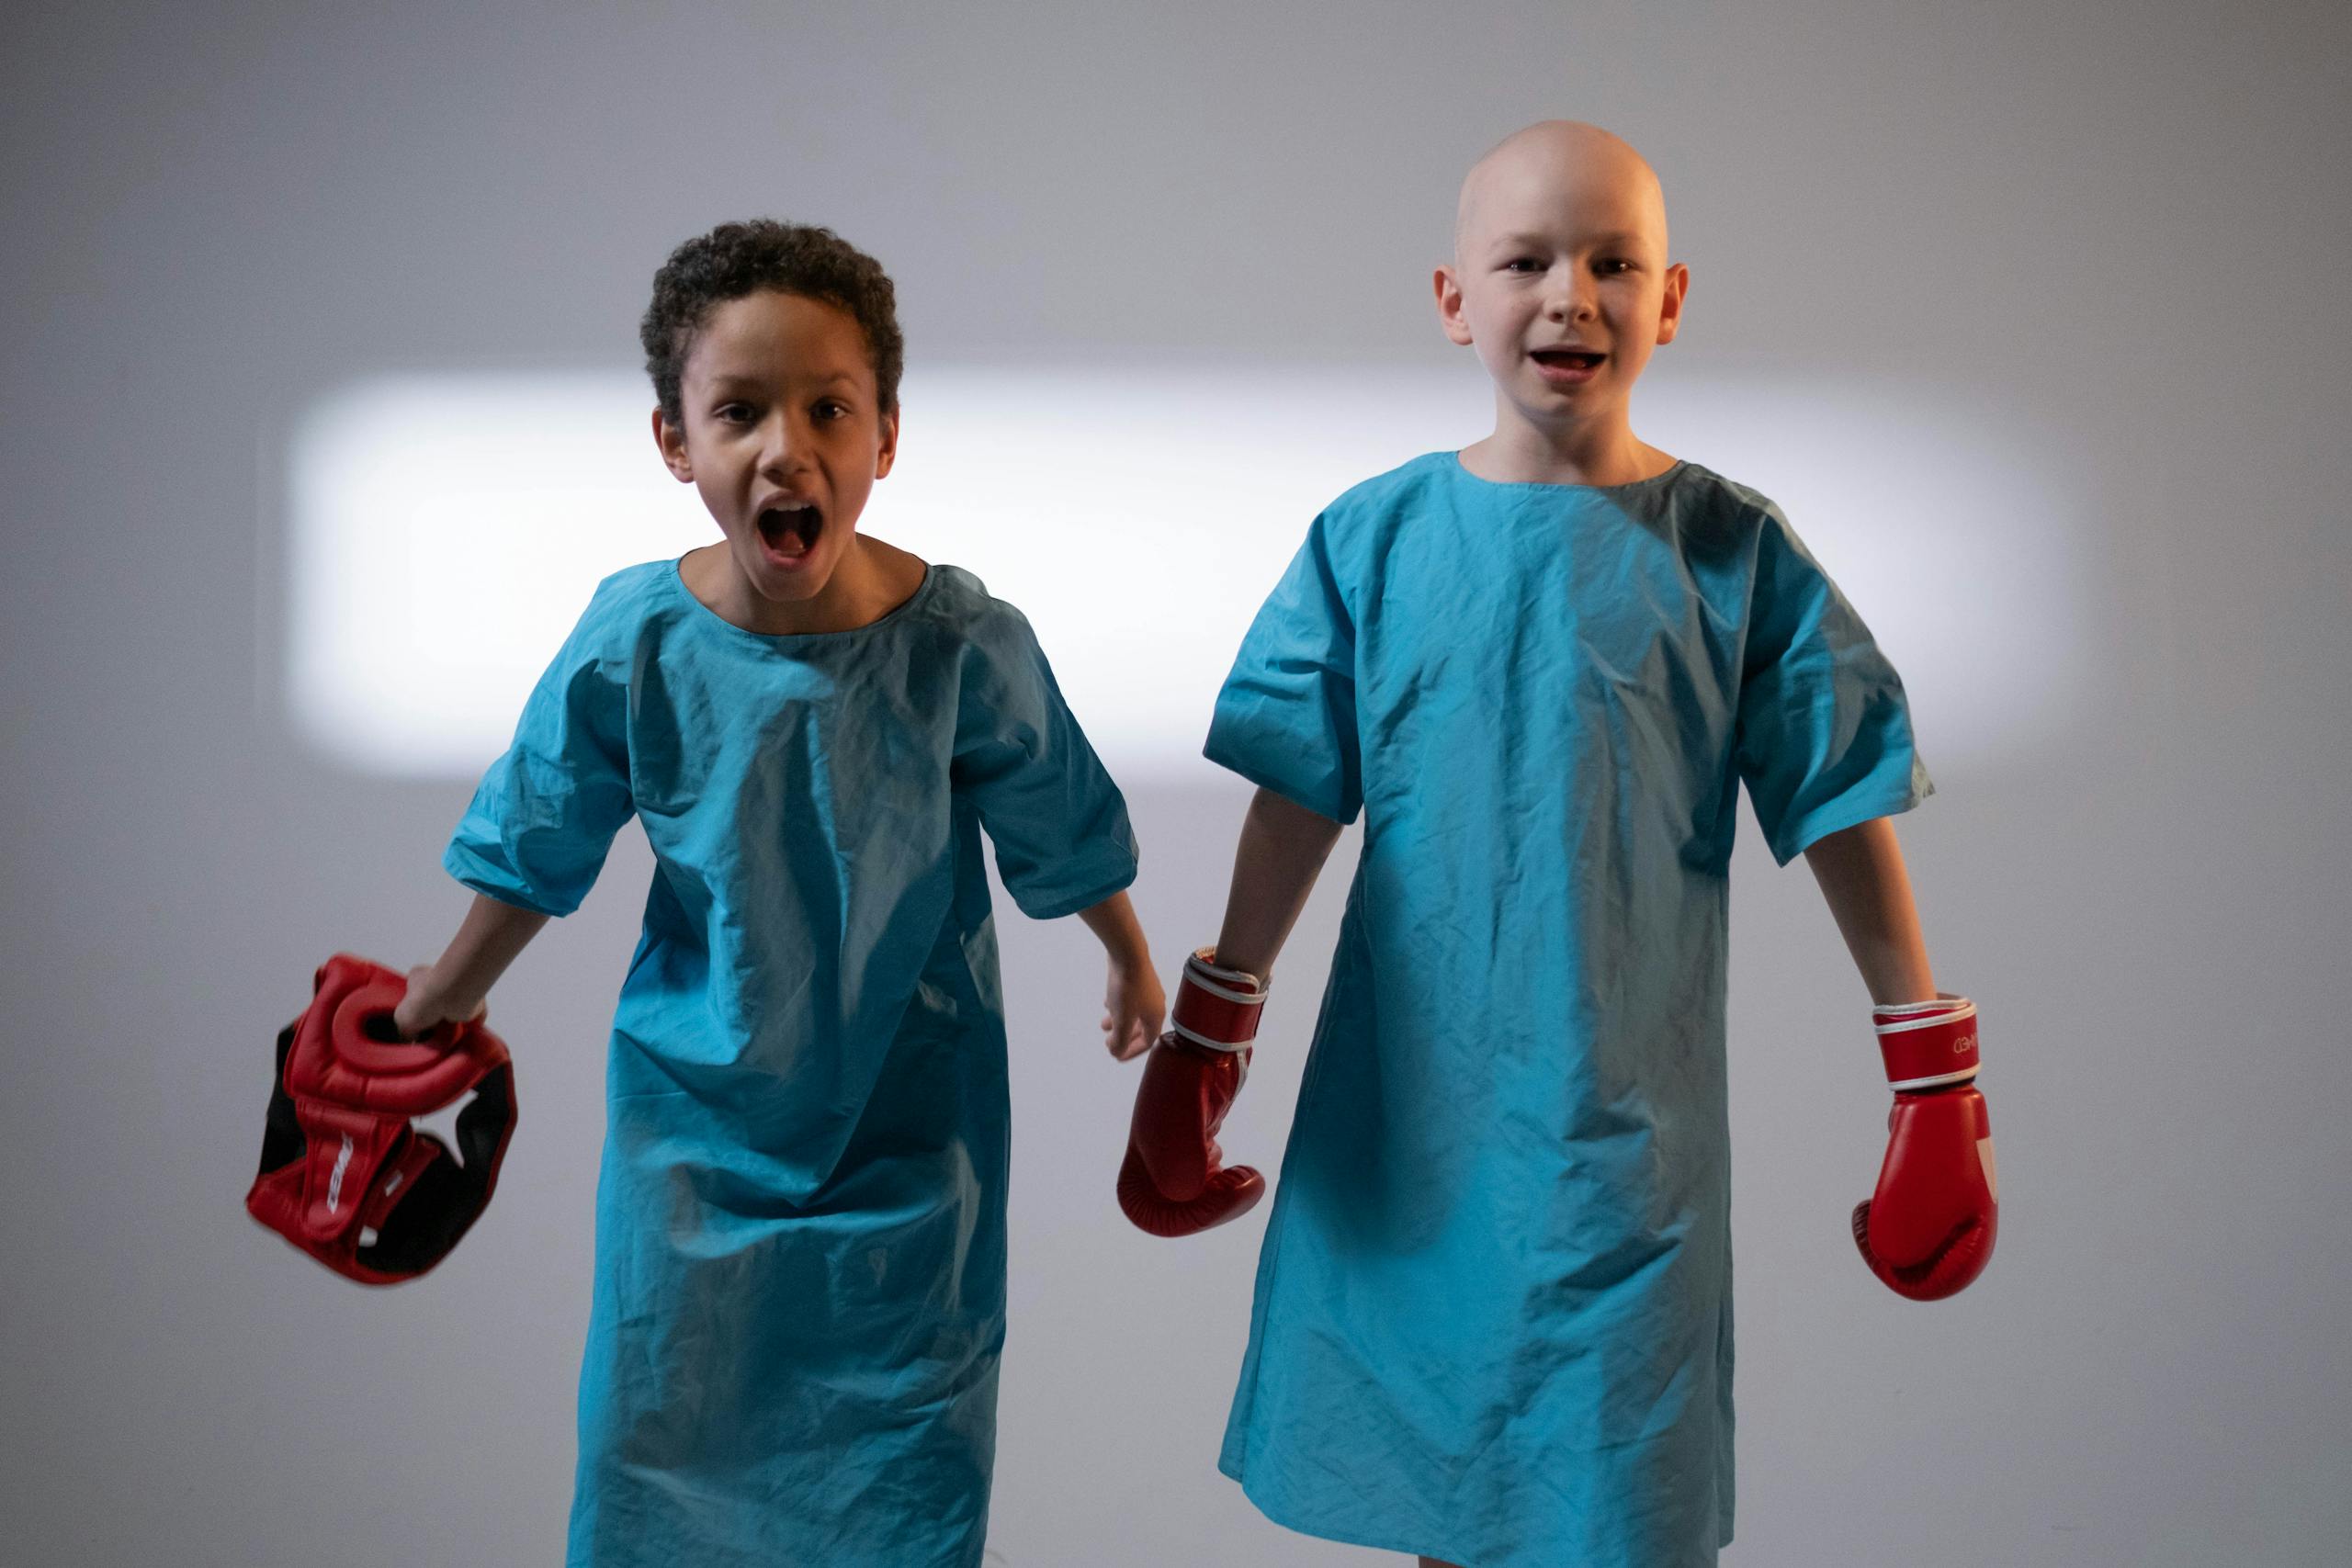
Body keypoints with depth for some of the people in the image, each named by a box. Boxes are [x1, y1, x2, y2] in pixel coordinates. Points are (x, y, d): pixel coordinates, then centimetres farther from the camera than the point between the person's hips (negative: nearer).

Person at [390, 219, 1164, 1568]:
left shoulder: (964, 645, -18)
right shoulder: (632, 647, -15)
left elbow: (1066, 835, -1)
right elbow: (535, 856, 2)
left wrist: (1134, 965, 14)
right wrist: (440, 1002, 15)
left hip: (908, 1138, -1)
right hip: (697, 1133, 1)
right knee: (663, 1443, 14)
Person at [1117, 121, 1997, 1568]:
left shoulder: (1734, 552, -4)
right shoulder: (1375, 538, -1)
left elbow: (1844, 813, 0)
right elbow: (1300, 803, 4)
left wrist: (1940, 1085, 3)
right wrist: (1206, 1049, 7)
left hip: (1626, 1125, -1)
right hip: (1403, 1114, 2)